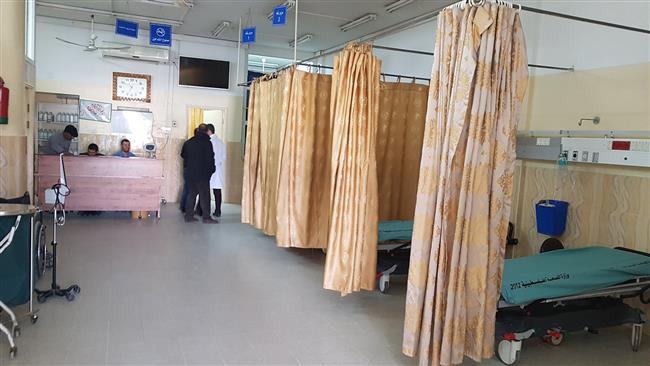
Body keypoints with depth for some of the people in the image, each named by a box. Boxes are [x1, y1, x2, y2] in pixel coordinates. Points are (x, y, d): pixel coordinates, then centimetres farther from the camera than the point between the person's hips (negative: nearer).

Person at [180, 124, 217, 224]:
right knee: (204, 195, -2)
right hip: (203, 174, -6)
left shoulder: (188, 142, 8)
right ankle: (206, 217, -2)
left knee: (192, 193, 13)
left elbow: (183, 155, 18)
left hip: (191, 173, 6)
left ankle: (188, 215, 13)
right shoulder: (207, 142, -10)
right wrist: (211, 170, 1)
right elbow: (210, 158, -12)